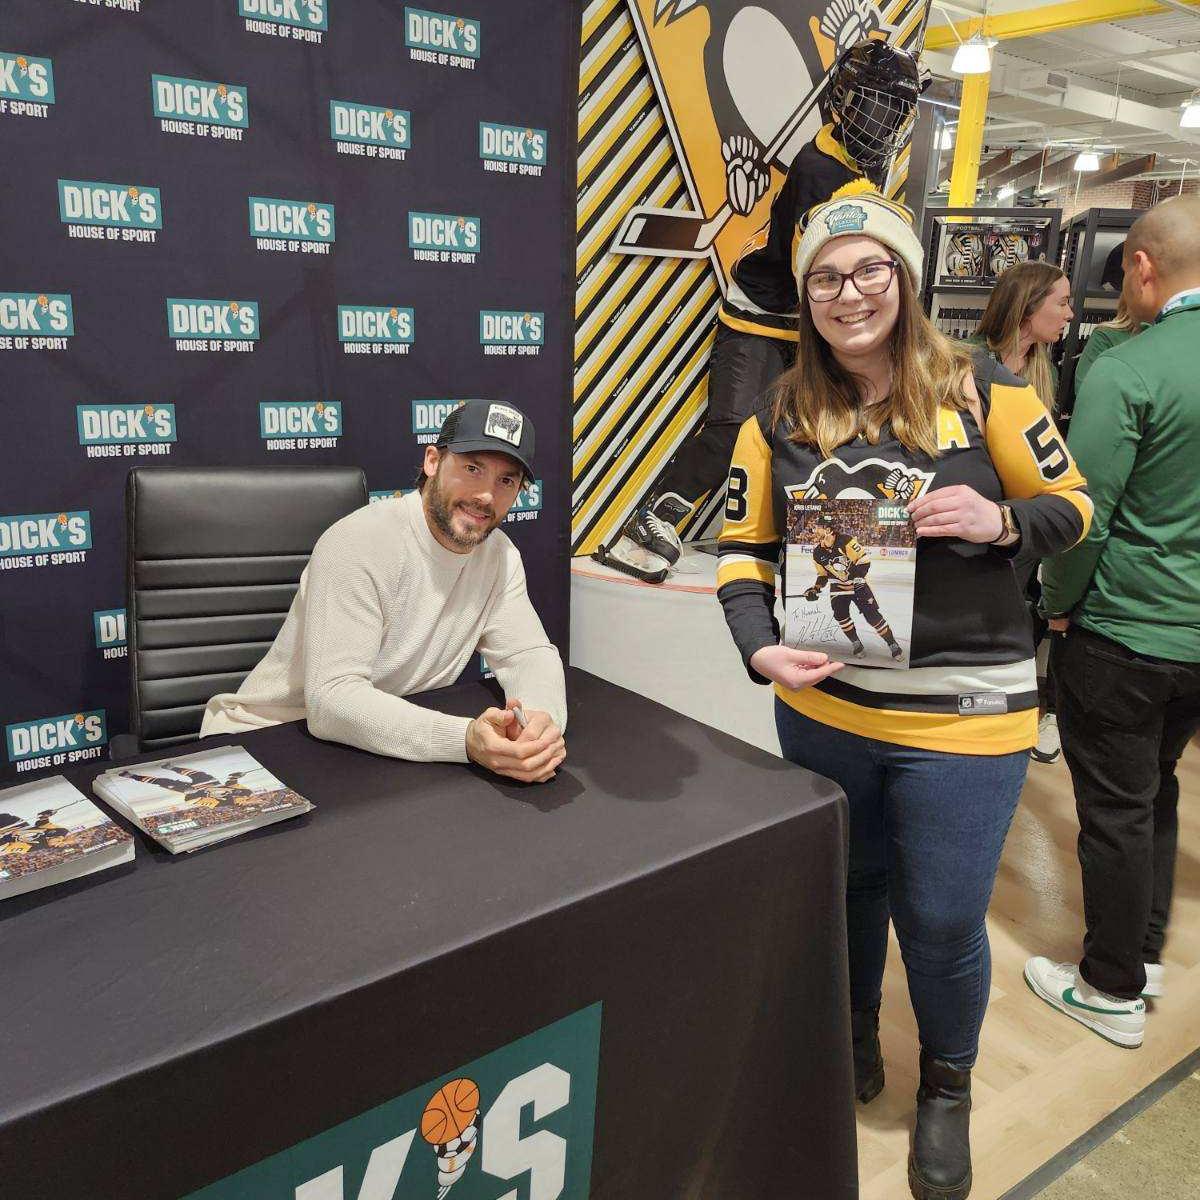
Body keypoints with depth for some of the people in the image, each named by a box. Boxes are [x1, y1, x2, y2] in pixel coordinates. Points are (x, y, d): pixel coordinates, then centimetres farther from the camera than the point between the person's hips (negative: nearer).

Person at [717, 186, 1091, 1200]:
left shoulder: (983, 393, -6)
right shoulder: (781, 420, 0)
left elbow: (1073, 507, 1)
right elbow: (744, 548, 2)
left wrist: (998, 519, -20)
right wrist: (761, 646, -15)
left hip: (965, 712, -2)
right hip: (825, 704, 3)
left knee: (942, 919, 8)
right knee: (851, 885, 21)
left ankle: (948, 1085, 39)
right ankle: (854, 1030, 50)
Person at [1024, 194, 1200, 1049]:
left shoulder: (1126, 372, -19)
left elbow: (1084, 514, -19)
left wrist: (1060, 604, -3)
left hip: (1125, 633, -6)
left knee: (1117, 810, 7)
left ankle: (1114, 992, 23)